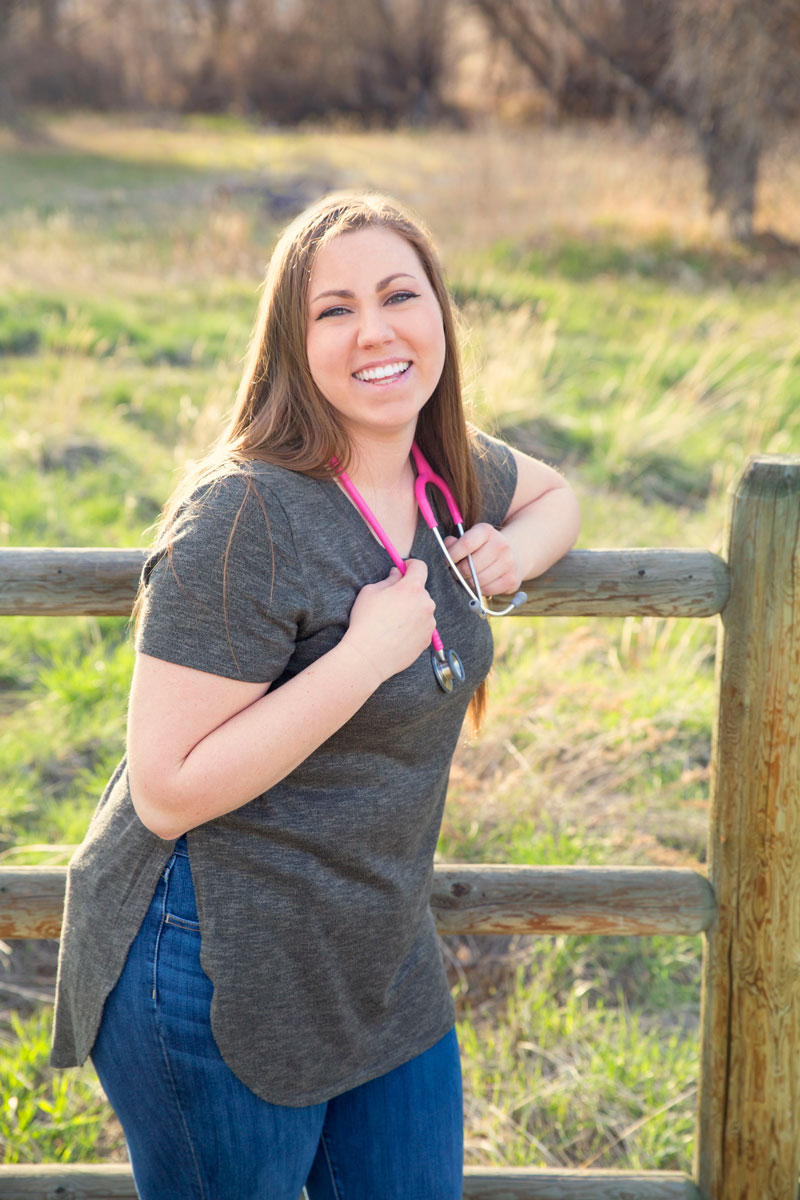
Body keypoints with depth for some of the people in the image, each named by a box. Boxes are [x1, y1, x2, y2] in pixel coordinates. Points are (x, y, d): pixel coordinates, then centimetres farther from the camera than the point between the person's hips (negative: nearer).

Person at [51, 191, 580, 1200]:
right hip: (224, 981, -7)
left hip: (380, 959, 8)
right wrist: (364, 657, -28)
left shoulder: (451, 470, 0)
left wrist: (512, 553, 1)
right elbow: (167, 792, -24)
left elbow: (555, 492, 24)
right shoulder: (248, 519, -24)